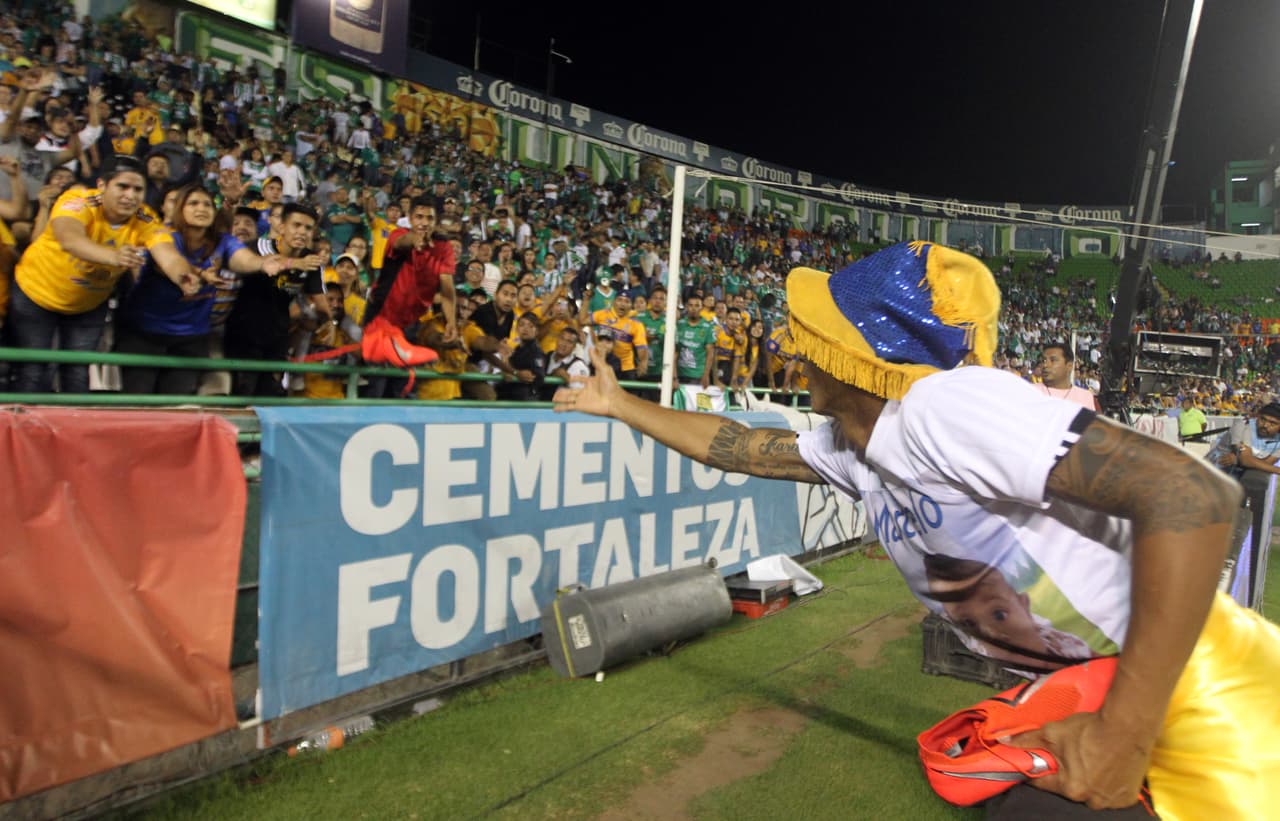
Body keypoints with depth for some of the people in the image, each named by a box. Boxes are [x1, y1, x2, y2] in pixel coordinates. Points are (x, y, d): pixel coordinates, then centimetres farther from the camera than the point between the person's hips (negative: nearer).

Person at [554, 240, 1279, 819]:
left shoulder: (943, 406, -28)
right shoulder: (850, 448, 0)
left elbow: (1194, 494, -33)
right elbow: (739, 448, 14)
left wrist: (1122, 731, -29)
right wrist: (622, 406, 22)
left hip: (1183, 685, -7)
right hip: (1084, 686, 8)